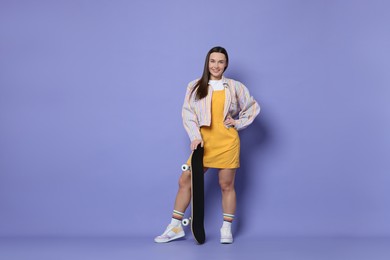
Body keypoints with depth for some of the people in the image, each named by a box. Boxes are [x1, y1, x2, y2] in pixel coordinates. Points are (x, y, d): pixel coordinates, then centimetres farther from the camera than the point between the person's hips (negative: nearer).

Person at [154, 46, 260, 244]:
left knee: (226, 185, 4)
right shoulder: (195, 86, 5)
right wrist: (195, 137, -11)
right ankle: (175, 227, 10)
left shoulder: (235, 87, 5)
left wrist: (238, 122, 3)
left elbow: (253, 107, 16)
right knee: (185, 180, 0)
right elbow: (188, 114, 0)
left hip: (227, 142, -1)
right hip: (203, 142, 1)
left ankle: (226, 229, 17)